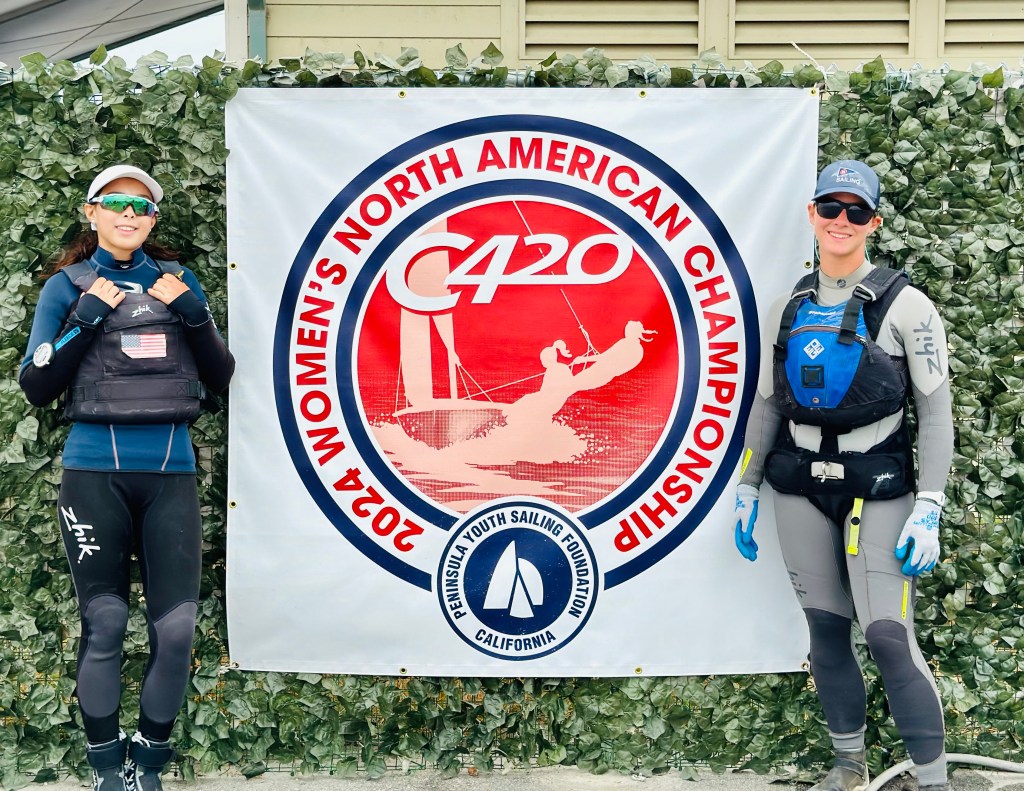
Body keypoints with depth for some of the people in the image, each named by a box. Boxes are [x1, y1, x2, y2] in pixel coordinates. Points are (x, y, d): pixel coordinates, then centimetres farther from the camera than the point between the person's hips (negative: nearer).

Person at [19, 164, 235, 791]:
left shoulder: (177, 281, 11)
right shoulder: (69, 286, 5)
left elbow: (221, 379, 10)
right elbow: (36, 387, -1)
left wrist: (194, 314, -6)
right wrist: (87, 319, -11)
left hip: (171, 472, 2)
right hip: (95, 473, -2)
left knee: (177, 627, -3)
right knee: (105, 624, 0)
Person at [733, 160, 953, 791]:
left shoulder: (904, 305, -6)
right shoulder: (789, 308, 7)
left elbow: (935, 411, -6)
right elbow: (767, 404, 14)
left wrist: (929, 509, -13)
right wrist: (747, 489, 12)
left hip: (879, 488, -4)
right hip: (800, 488, 4)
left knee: (889, 636, -11)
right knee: (825, 630, 8)